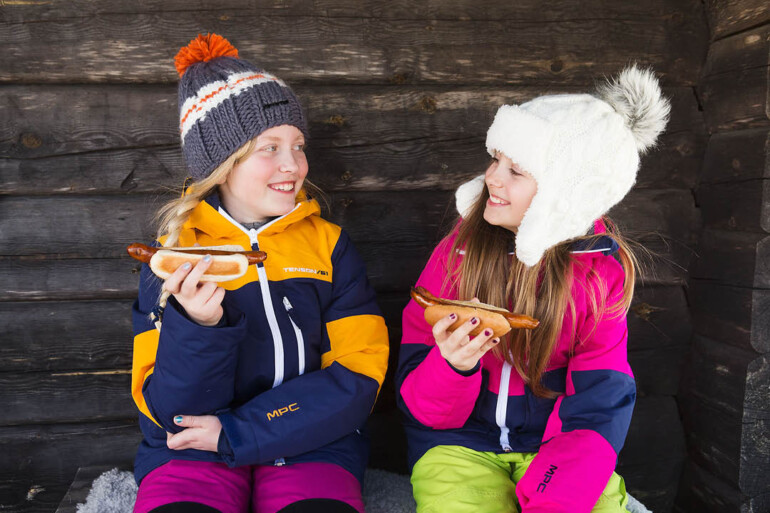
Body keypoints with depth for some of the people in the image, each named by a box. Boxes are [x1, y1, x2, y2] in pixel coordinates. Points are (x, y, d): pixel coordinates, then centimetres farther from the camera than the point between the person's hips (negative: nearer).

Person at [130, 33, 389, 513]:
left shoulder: (329, 244, 3)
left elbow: (359, 375, -4)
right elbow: (170, 412, -3)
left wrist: (236, 433, -12)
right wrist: (198, 324, -24)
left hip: (309, 444, 1)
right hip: (192, 453, 0)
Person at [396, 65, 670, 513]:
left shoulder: (603, 270, -4)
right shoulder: (458, 252, -5)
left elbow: (595, 412, -9)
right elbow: (421, 406, -4)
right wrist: (453, 365, -26)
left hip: (557, 453, 1)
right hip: (460, 446, 0)